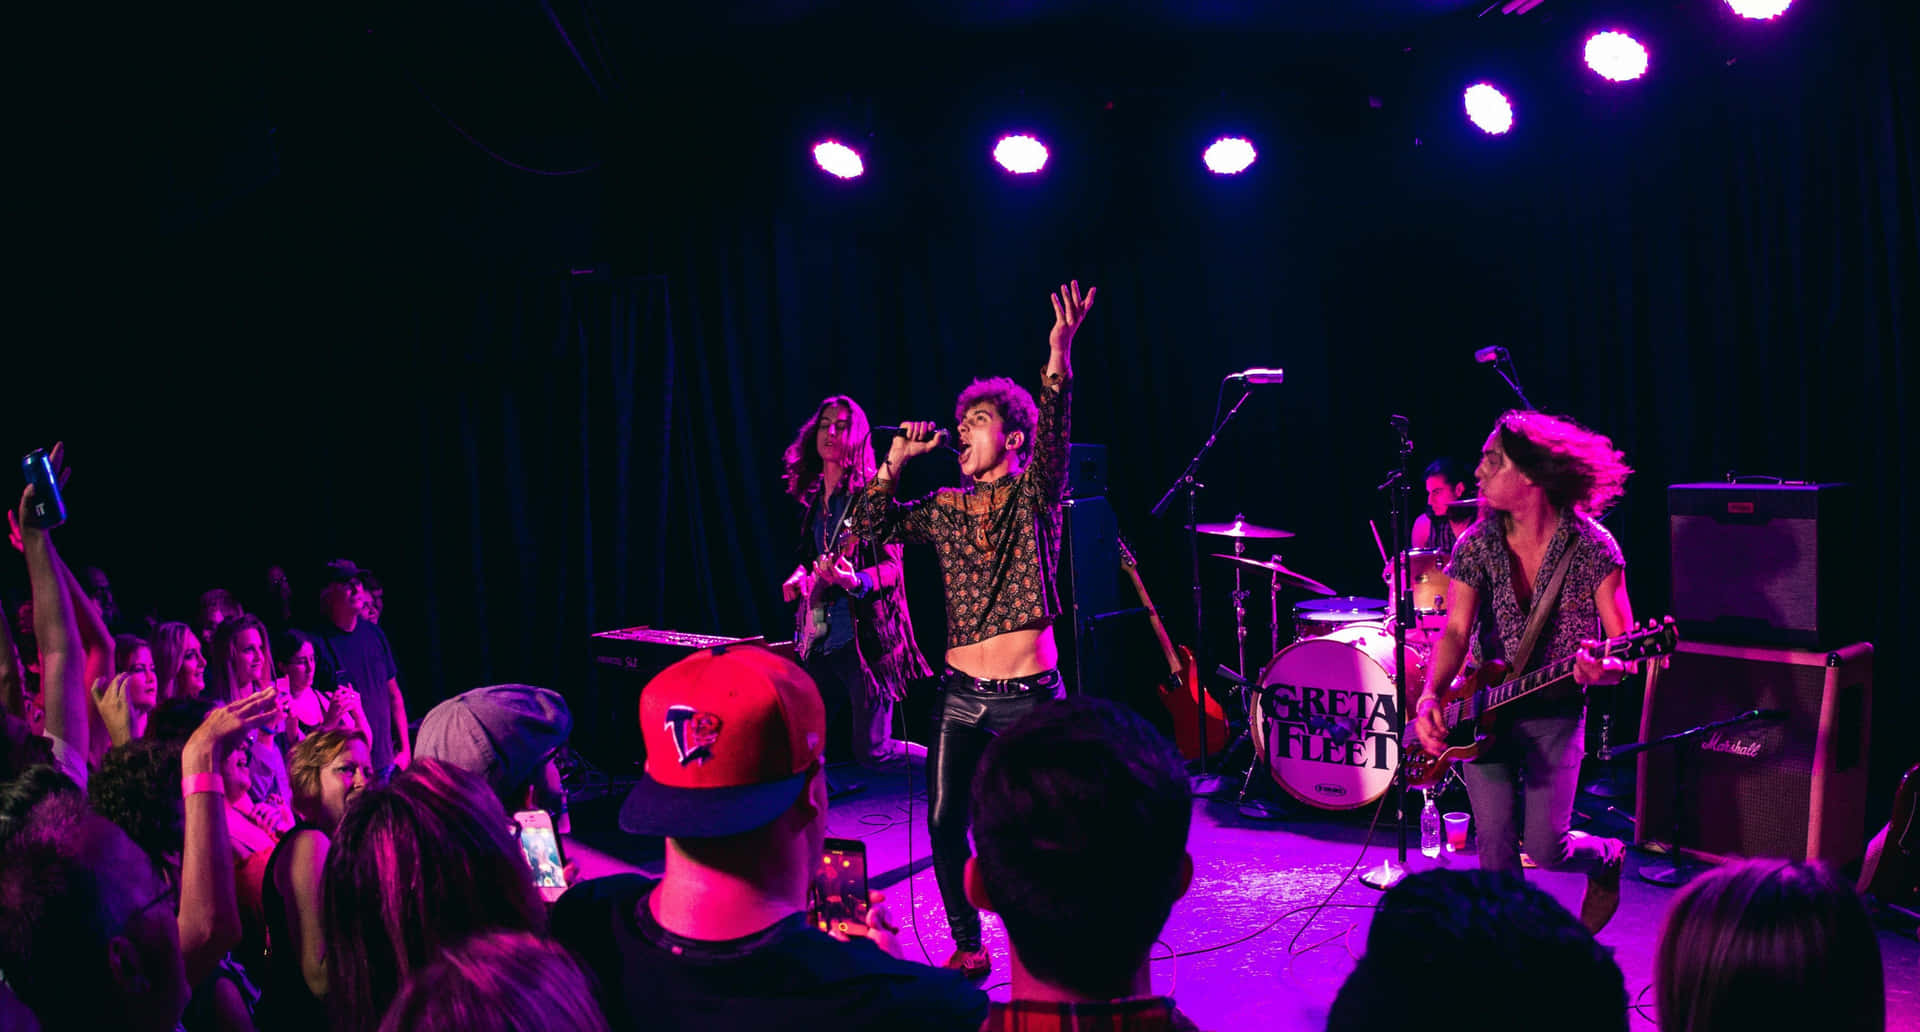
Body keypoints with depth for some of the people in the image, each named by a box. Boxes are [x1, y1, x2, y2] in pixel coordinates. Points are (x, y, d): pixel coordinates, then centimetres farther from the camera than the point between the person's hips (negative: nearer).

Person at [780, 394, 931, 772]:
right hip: (822, 638, 7)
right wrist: (800, 577, 5)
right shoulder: (815, 497, 12)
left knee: (871, 750, -4)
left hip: (866, 637, -7)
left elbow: (891, 566, -12)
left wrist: (855, 581, -31)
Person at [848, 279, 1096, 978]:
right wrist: (895, 462, -2)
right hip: (962, 694, 4)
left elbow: (1053, 441, -21)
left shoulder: (1034, 497, -2)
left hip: (1030, 695, -4)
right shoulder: (943, 507, 11)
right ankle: (967, 944, 22)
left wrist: (1059, 359, -35)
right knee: (944, 822, 4)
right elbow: (869, 532, 6)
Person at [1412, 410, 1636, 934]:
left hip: (1556, 712, -2)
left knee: (1546, 847, -6)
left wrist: (1606, 668, -33)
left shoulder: (1592, 548, -11)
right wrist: (1430, 696, -27)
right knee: (1496, 845, -2)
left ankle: (1606, 858, 29)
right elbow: (1456, 630, -10)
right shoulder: (1477, 545, -4)